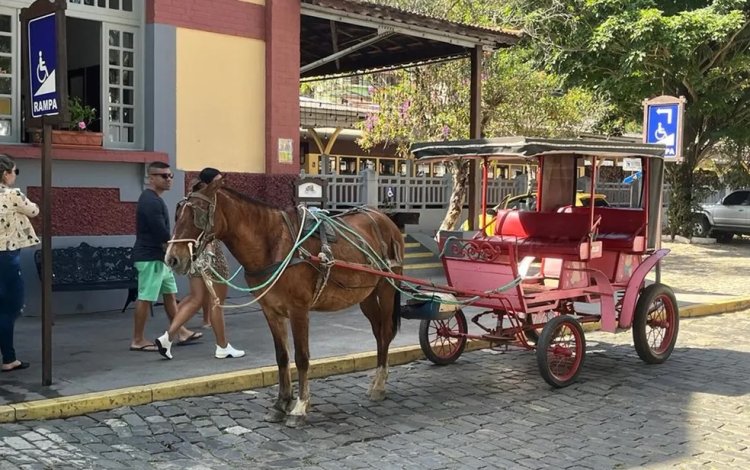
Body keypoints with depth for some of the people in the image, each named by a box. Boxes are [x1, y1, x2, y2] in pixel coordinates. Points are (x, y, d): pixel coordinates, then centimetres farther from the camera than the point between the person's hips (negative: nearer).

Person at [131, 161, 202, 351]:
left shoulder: (153, 199, 14)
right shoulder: (151, 201, -19)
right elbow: (161, 233, -23)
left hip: (158, 256, 11)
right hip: (150, 257, -11)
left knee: (169, 293, 14)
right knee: (145, 297, -5)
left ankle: (181, 332, 22)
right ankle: (137, 340, 3)